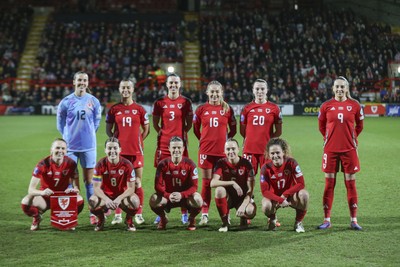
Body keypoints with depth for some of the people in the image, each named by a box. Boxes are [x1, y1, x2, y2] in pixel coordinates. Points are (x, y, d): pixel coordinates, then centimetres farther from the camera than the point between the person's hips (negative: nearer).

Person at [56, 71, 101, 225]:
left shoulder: (94, 101, 2)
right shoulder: (66, 101, 0)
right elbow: (60, 123, 9)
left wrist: (88, 134, 10)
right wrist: (68, 136, 6)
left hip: (88, 146, 1)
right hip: (70, 146, 0)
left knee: (89, 180, 5)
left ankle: (94, 213, 10)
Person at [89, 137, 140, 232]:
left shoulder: (127, 164, -15)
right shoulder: (100, 164, -13)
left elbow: (131, 188, -15)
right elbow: (96, 187, -15)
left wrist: (119, 199, -31)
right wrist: (106, 199, -33)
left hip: (122, 195, -1)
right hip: (106, 196, 1)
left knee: (135, 201, -34)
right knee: (92, 201, -32)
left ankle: (129, 220, 3)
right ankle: (100, 219, 5)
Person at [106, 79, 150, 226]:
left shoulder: (139, 109, 5)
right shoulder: (114, 109, 6)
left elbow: (146, 130, 10)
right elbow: (108, 129, 10)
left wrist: (138, 141, -1)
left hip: (136, 150, 0)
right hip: (119, 150, 1)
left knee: (137, 183, 1)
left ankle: (139, 214, 8)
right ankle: (118, 214, 9)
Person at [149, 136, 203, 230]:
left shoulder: (190, 164, -11)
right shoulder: (163, 164, -9)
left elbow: (194, 186, -14)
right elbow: (158, 185, -12)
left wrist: (181, 195, -33)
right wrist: (168, 195, -32)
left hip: (185, 196, -1)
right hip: (167, 196, 1)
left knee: (198, 201, -33)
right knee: (154, 200, -30)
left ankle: (192, 219, 4)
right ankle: (163, 219, 5)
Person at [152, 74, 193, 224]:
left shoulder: (186, 102, 5)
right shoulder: (160, 103, 7)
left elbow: (189, 123, 11)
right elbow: (155, 122, 14)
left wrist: (182, 133, 1)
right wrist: (161, 132, 2)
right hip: (163, 144, 1)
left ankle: (184, 213, 6)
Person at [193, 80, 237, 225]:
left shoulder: (227, 109, 3)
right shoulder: (201, 109, 3)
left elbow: (233, 129, 11)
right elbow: (196, 128, 13)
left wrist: (225, 139, 3)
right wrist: (204, 140, 7)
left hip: (223, 151, 0)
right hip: (206, 150, 0)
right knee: (206, 182, 2)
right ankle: (204, 215, 8)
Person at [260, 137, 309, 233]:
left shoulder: (291, 163, -18)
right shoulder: (265, 168, -18)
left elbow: (301, 184, -19)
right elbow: (265, 191, -19)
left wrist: (284, 195, -24)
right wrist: (280, 200, -31)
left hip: (290, 196, 0)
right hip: (274, 197, 0)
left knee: (304, 194, -32)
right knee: (266, 207, -34)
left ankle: (298, 222, -7)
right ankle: (272, 219, 8)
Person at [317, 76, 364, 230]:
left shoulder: (354, 105, 0)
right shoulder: (326, 106, 1)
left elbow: (359, 126, 13)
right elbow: (321, 126, 13)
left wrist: (351, 138, 9)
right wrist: (329, 138, 9)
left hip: (349, 149, 0)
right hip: (330, 149, 0)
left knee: (350, 183, 3)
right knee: (329, 184, 3)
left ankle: (353, 220, 10)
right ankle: (327, 220, 10)